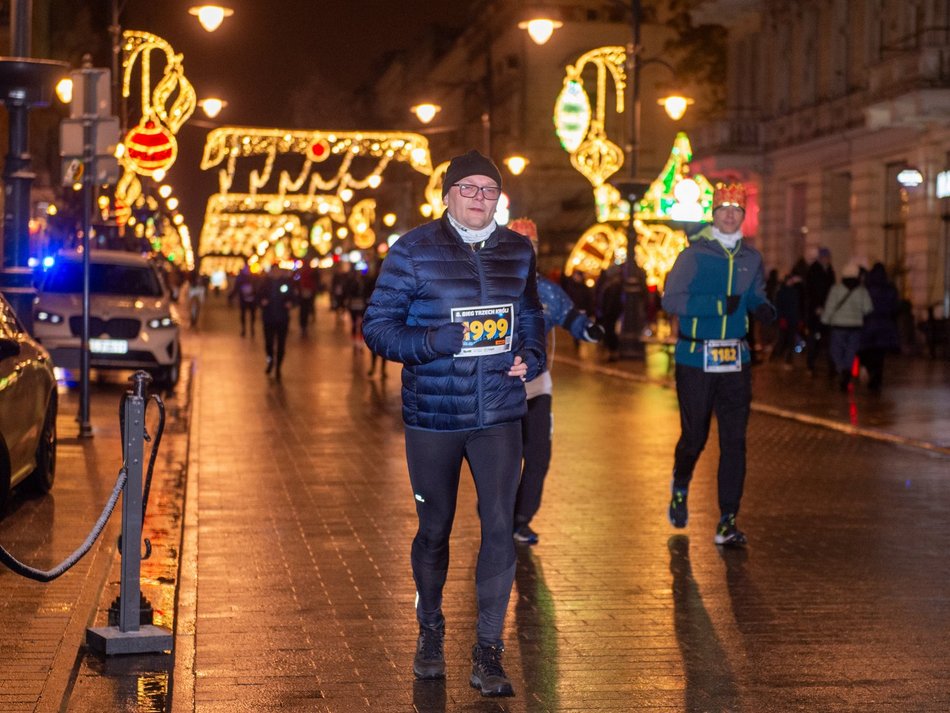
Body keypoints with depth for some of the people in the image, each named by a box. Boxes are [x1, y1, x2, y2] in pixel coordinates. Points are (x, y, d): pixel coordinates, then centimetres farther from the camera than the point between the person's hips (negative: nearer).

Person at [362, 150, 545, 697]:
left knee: (500, 526, -7)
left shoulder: (517, 251, 6)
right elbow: (378, 327, -5)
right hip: (433, 416, -2)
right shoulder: (414, 251, -5)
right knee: (435, 529, 12)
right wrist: (434, 343, -21)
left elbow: (531, 316, 21)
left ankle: (488, 652, 2)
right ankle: (430, 632, 33)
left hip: (499, 416, 2)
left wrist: (532, 357, 2)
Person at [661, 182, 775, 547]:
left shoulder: (751, 259, 8)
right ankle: (680, 489, 39)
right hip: (695, 360, -3)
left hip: (736, 360, 3)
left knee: (734, 442, -3)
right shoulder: (693, 255, -6)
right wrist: (719, 304, -22)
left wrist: (764, 309, -5)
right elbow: (671, 299, -14)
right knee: (695, 436, 7)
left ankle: (728, 522, 0)